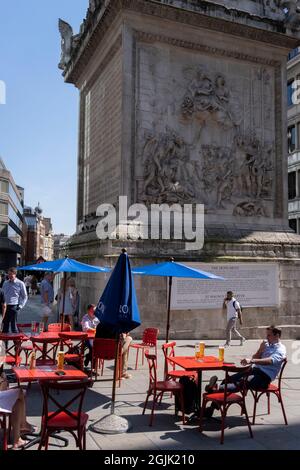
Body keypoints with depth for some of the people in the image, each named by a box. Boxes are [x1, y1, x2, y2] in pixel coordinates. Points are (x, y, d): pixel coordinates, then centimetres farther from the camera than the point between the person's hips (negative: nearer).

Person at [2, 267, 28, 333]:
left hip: (14, 307, -5)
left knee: (13, 324, -4)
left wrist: (20, 305, -8)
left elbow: (25, 296, 2)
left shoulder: (20, 283, -1)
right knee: (5, 323, 6)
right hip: (6, 306, 5)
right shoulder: (5, 283, 12)